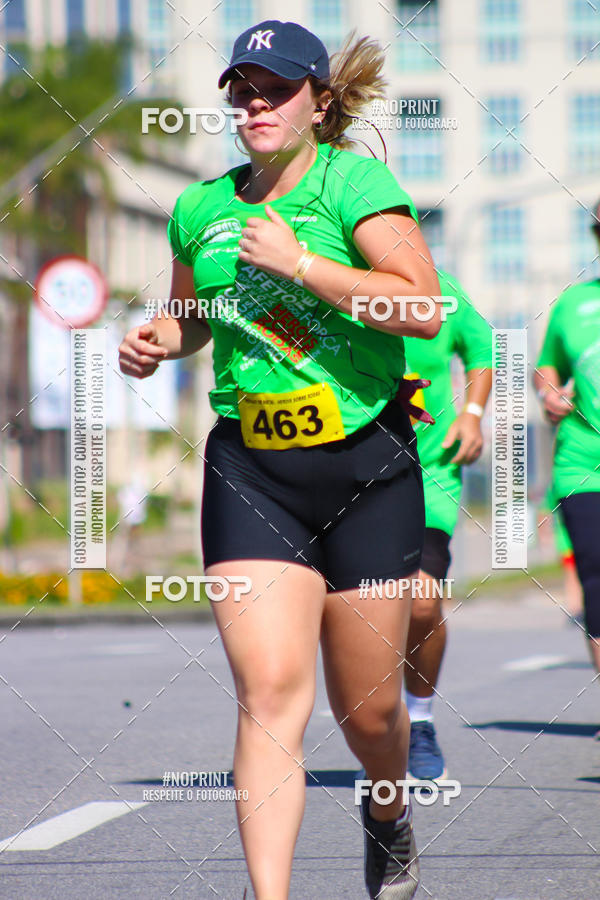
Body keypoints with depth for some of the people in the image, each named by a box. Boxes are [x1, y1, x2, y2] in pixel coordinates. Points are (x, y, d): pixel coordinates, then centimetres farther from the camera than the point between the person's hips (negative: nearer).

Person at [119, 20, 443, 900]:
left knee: (367, 704, 8)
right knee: (269, 693, -13)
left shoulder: (355, 182, -6)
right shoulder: (200, 208, 9)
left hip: (367, 464, -2)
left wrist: (298, 264, -18)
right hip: (251, 470, 2)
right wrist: (156, 341, 5)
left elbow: (423, 307, -19)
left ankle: (388, 811, 42)